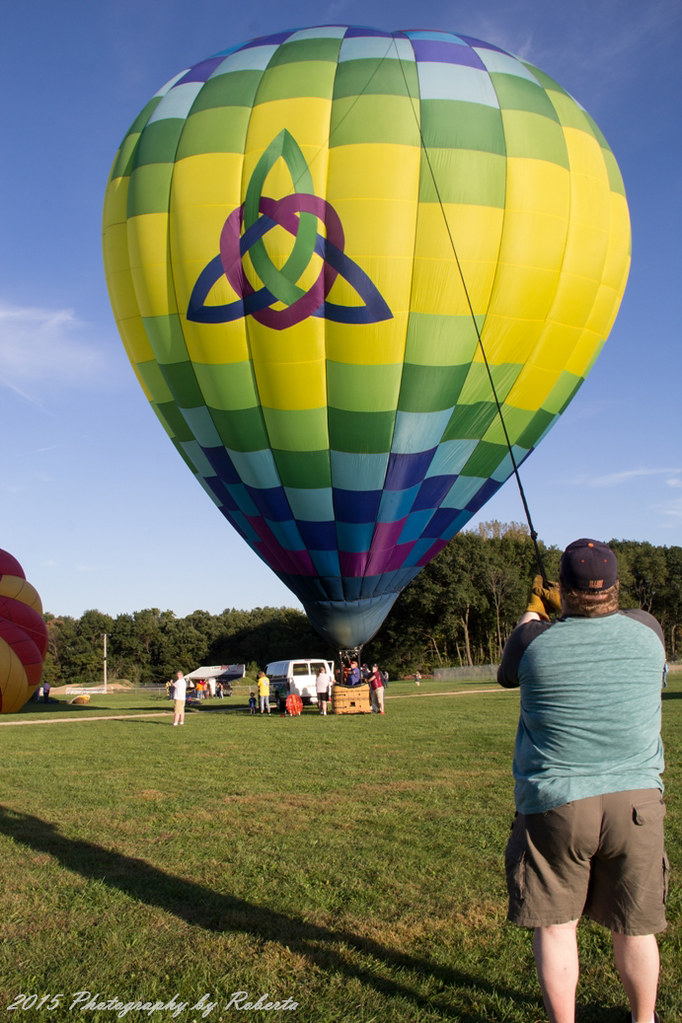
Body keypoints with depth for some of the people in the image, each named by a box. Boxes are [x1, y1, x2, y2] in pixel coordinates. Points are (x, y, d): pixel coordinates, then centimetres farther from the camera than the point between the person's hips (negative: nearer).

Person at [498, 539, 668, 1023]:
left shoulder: (534, 640, -8)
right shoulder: (647, 629, -3)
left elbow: (506, 675, 14)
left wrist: (532, 613, 27)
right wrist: (563, 611, 32)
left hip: (556, 805, -2)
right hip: (637, 801, 3)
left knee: (555, 925, 11)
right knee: (634, 926, 17)